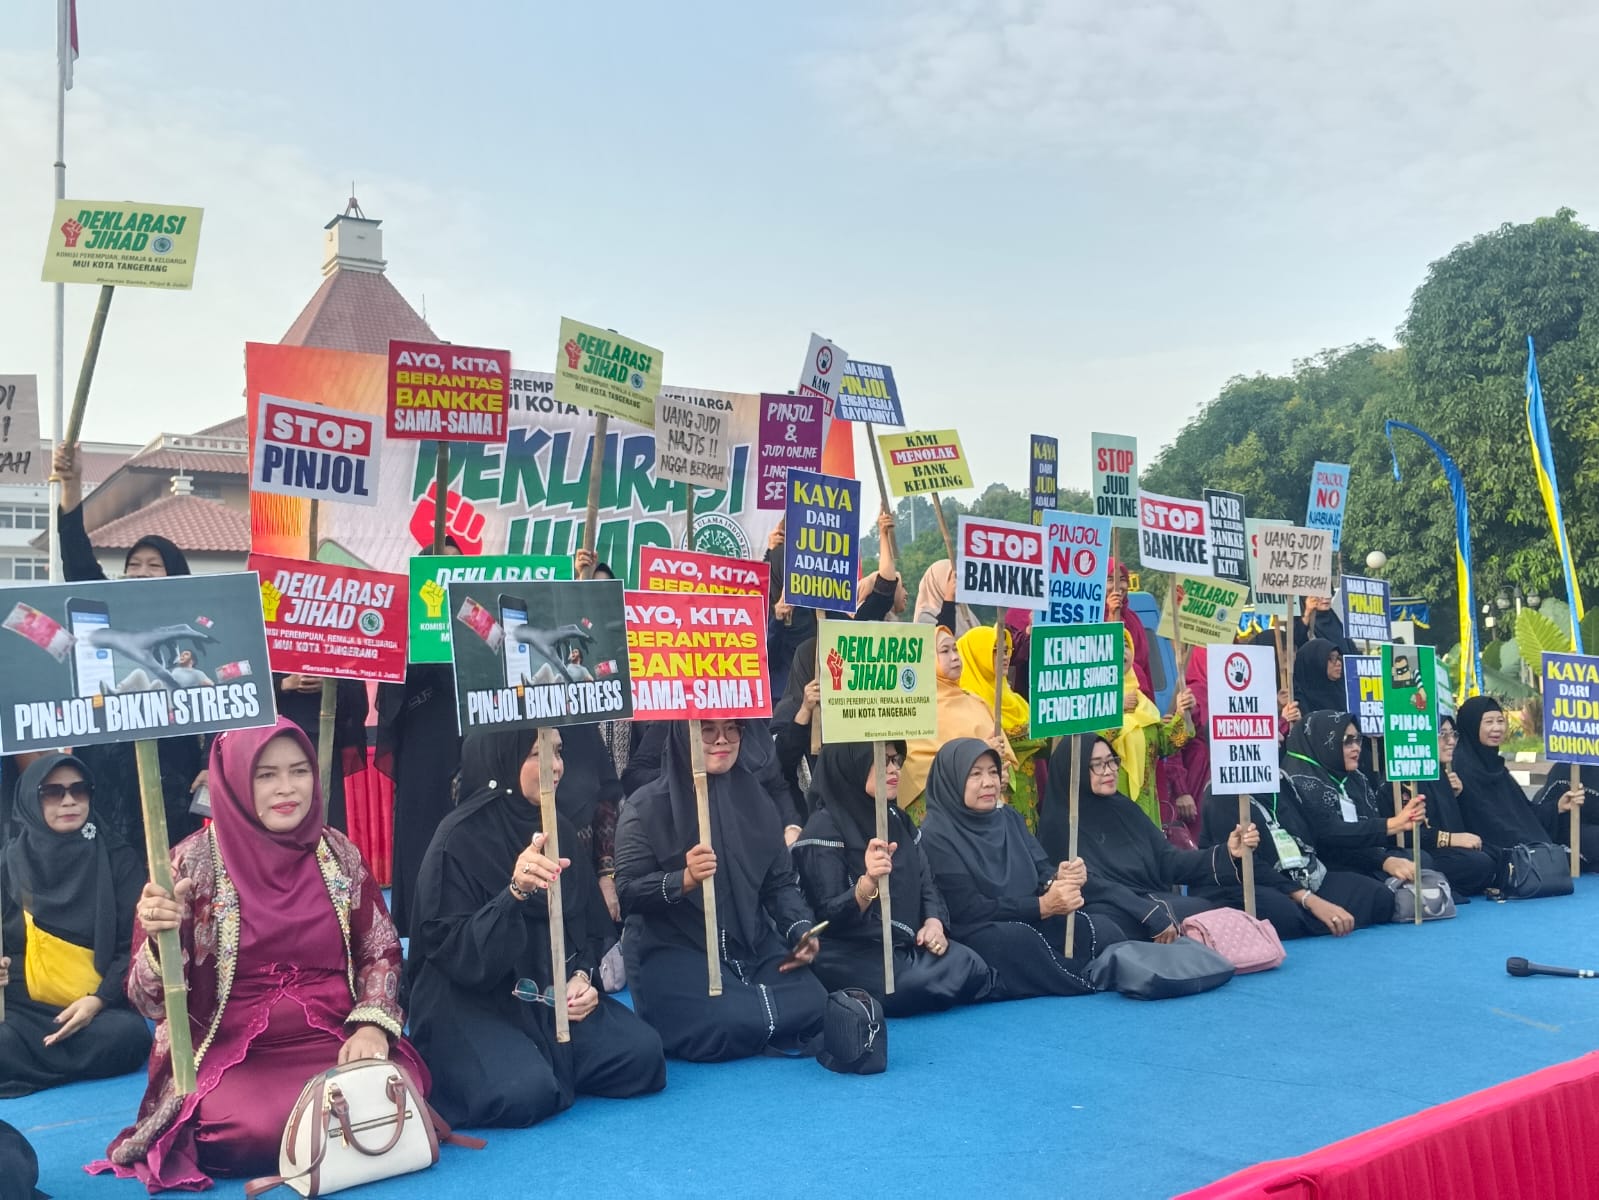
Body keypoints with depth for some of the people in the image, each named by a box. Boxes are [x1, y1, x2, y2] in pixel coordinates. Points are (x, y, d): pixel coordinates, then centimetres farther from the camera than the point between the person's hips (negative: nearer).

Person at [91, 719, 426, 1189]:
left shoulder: (339, 853, 3)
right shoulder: (193, 863, -6)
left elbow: (381, 952, 8)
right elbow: (151, 1001, -6)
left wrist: (373, 1026, -10)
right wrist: (161, 938, -27)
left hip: (334, 1040, 3)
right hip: (230, 1054, -3)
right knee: (263, 1128, -32)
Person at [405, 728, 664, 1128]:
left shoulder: (560, 830, 5)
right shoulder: (460, 838, -14)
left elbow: (591, 925, 15)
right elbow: (454, 953, -20)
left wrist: (582, 976, -6)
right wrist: (515, 892, -34)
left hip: (553, 997, 6)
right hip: (472, 1006, -5)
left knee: (642, 1054, -15)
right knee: (527, 1093, -30)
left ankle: (550, 1063, 10)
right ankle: (459, 1071, 2)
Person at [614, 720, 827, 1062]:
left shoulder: (754, 798, 9)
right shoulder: (648, 806, -6)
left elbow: (780, 882, 11)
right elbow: (627, 893, -11)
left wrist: (801, 929, -7)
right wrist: (684, 879, -28)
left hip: (752, 943, 5)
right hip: (672, 949, -5)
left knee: (809, 1007, -16)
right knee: (726, 1026, -29)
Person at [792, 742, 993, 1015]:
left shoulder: (898, 821, 14)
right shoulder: (825, 827, -10)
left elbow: (927, 883, 13)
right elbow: (829, 918, -17)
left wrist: (934, 923, -9)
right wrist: (868, 883, -36)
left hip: (905, 946, 7)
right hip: (849, 956, -7)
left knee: (972, 970, -17)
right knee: (921, 985, -31)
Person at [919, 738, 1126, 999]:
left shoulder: (1009, 817, 12)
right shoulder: (937, 835, -10)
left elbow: (1041, 872, 3)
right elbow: (968, 910, -16)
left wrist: (1061, 878, -22)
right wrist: (1042, 906, -21)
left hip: (1032, 923, 5)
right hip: (976, 936, -5)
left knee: (1104, 929, -20)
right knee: (1016, 939, -36)